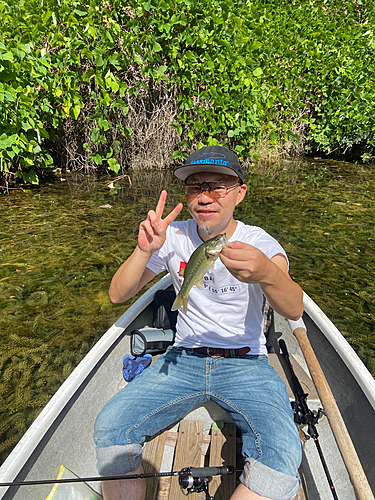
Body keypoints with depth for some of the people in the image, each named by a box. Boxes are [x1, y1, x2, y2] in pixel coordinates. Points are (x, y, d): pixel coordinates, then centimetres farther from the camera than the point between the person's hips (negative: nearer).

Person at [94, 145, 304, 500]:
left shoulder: (259, 243, -9)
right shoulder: (174, 235, -2)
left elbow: (294, 310, -27)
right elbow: (117, 295, -6)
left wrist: (267, 273, -50)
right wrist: (145, 250, -25)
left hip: (246, 364, -1)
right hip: (183, 360, 2)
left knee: (281, 455, -26)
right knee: (109, 427, -16)